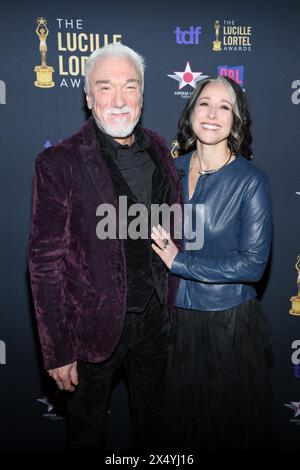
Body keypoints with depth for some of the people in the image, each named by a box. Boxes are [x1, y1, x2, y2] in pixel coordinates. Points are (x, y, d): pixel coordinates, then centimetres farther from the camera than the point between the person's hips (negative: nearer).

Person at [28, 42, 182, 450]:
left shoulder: (158, 149, 1)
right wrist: (57, 351, -14)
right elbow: (45, 262, -15)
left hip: (156, 318, 5)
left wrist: (175, 302, 7)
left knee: (150, 419, 27)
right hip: (95, 325, -4)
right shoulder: (59, 162, -16)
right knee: (88, 425, 21)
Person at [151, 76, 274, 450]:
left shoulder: (251, 181, -13)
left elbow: (253, 263, -17)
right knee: (179, 418, 23)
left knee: (228, 425, 17)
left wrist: (179, 261, -17)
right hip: (175, 317, 4)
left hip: (228, 322, -3)